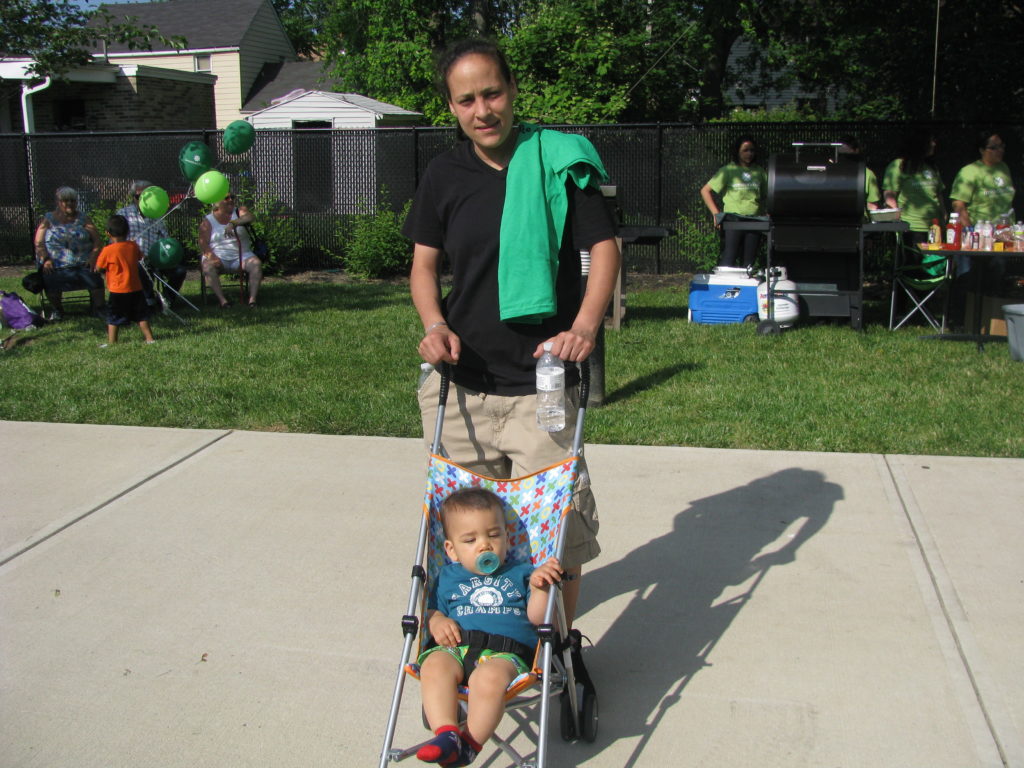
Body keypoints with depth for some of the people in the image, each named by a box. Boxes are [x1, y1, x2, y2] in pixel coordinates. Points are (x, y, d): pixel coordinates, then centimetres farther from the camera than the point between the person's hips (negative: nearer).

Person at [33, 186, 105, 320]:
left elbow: (96, 239, 4)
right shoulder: (48, 219, 12)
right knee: (51, 281, -30)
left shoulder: (83, 218, 14)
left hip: (83, 263, 0)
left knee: (95, 279, -28)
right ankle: (57, 310, -4)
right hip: (57, 265, 0)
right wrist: (45, 259, -12)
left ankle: (98, 309, -7)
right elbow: (39, 243, 5)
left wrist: (94, 255, -13)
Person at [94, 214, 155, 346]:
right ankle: (149, 338, 15)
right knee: (141, 316, 13)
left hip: (117, 291, -4)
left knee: (113, 318, 5)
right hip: (136, 289, 4)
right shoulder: (133, 246, 0)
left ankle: (111, 342, 5)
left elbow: (98, 268, -4)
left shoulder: (108, 250, -13)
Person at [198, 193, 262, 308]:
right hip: (218, 257, -1)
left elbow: (250, 217, -18)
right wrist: (212, 257, -24)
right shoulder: (208, 222, 5)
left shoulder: (239, 212, 6)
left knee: (257, 264, -28)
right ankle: (222, 300, -40)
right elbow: (203, 244, -4)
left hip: (241, 256, 1)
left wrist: (234, 223, -37)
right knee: (208, 266, -32)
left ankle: (252, 299, -36)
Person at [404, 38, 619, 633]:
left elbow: (604, 247, -4)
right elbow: (424, 263, 13)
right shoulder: (446, 174, 7)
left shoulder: (560, 160, -3)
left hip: (541, 380, -3)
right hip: (462, 378, 3)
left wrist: (586, 324, -20)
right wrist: (435, 325, -6)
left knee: (558, 516, -2)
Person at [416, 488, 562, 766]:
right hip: (454, 647, 2)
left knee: (490, 677, -37)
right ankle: (446, 733, -37)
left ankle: (469, 743, -24)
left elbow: (536, 617, 10)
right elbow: (432, 609, 22)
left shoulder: (521, 574, 23)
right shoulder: (449, 577, 29)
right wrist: (436, 621, -1)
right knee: (434, 666, -33)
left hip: (506, 652, -2)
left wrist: (539, 587, -7)